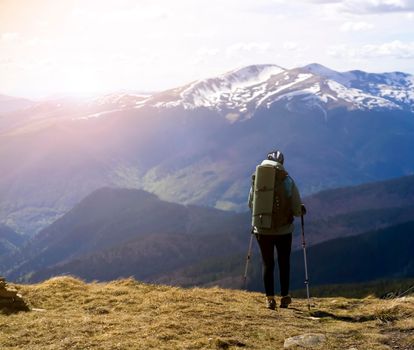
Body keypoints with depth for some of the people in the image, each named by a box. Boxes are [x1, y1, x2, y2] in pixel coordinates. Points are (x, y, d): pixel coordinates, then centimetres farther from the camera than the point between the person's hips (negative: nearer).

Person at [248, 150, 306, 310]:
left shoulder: (257, 181, -6)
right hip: (284, 230, -1)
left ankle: (270, 298, 7)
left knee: (267, 264, 11)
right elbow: (297, 210, -9)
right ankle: (284, 297, 20)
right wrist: (302, 210, 14)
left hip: (263, 231, 1)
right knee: (284, 264, 15)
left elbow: (251, 205, 5)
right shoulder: (289, 182, -10)